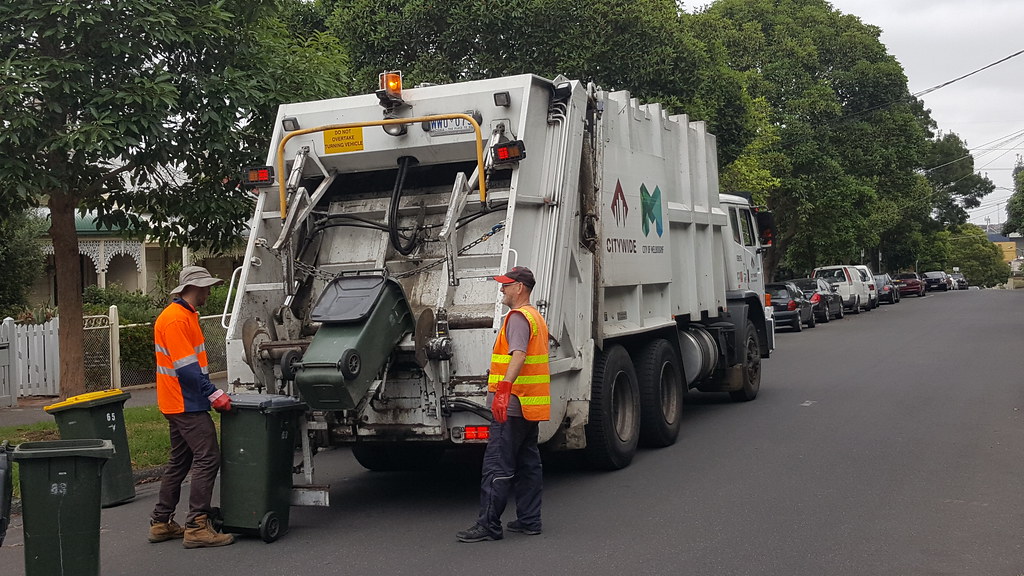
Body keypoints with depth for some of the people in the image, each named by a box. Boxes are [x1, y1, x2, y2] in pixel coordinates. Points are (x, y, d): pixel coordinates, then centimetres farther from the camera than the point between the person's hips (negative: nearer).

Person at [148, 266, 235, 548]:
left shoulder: (185, 316, 17)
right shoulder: (176, 319, -16)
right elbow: (186, 367, -22)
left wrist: (209, 392, 16)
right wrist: (214, 394, -21)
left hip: (181, 404, 11)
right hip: (187, 404, -11)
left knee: (180, 462, 15)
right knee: (207, 459, -11)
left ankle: (161, 523, 22)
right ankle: (197, 527, -10)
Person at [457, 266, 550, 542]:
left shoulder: (518, 317, -13)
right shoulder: (536, 317, 19)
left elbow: (518, 355, -29)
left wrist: (504, 387, -40)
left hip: (512, 404, -10)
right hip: (532, 405, 10)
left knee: (497, 466, -7)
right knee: (528, 463, 13)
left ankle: (489, 524, -6)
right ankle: (529, 520, 17)